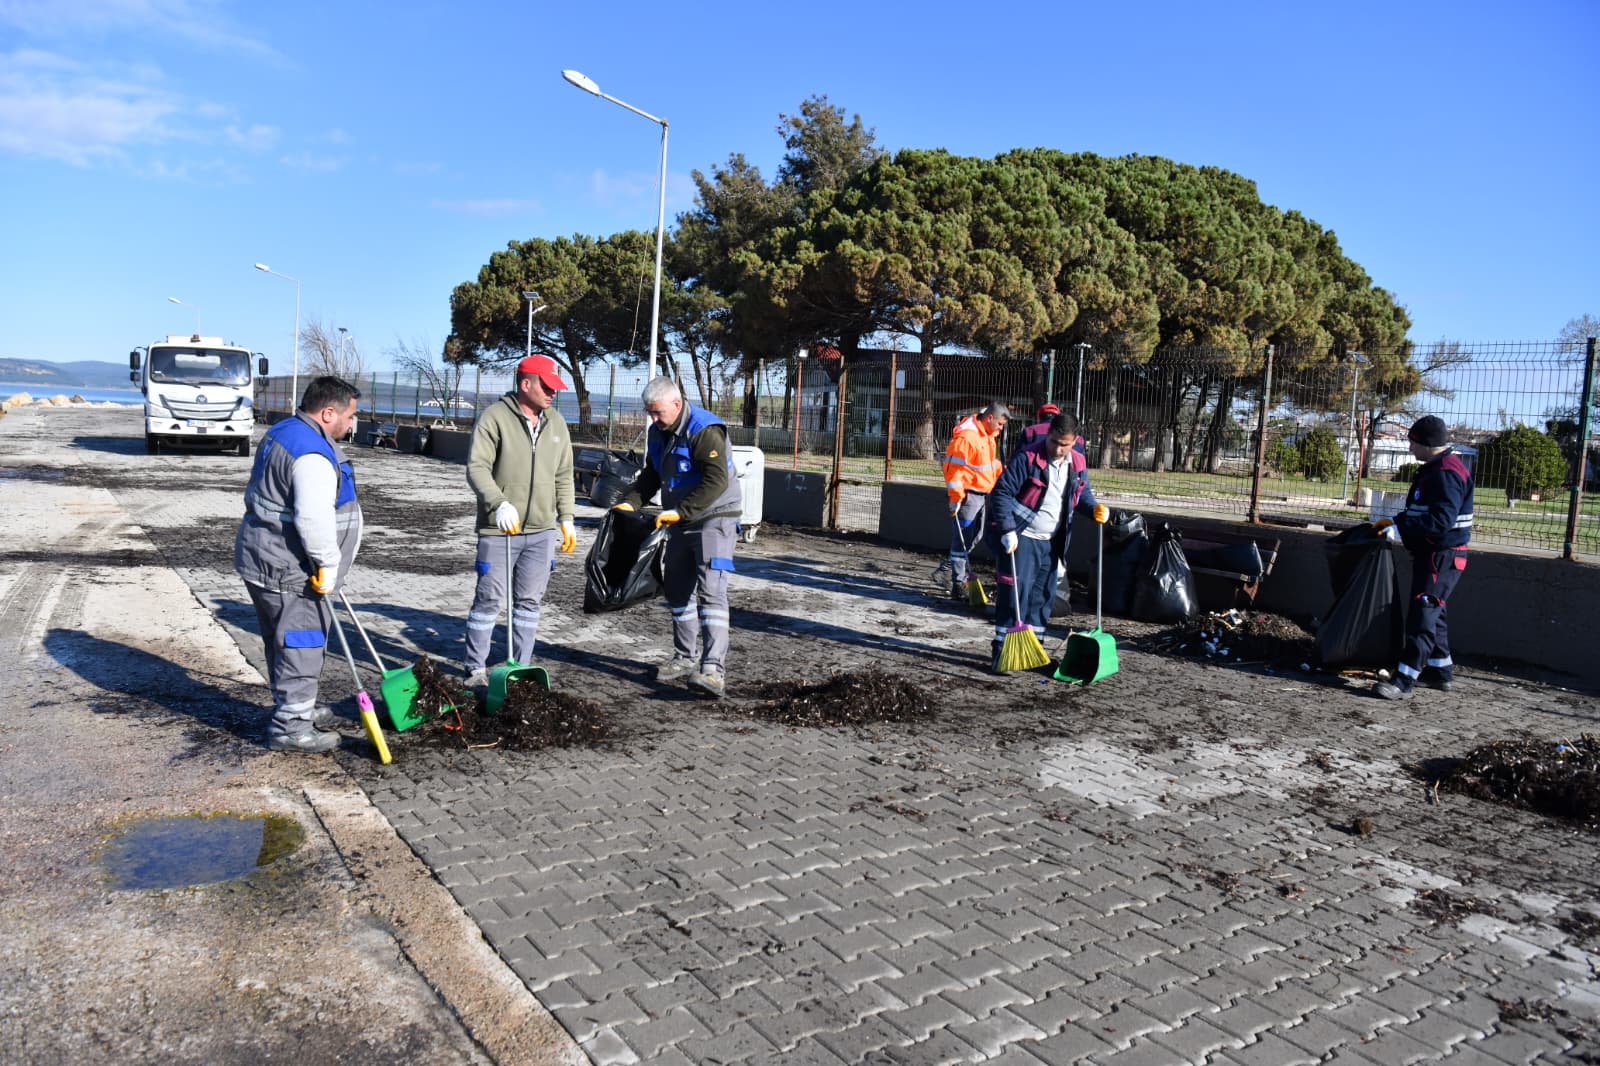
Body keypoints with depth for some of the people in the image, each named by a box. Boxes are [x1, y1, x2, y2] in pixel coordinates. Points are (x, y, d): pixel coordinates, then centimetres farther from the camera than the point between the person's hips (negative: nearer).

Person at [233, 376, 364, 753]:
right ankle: (291, 728, 6)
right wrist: (328, 565, -19)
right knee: (300, 645, -2)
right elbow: (314, 519, -31)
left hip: (264, 561, 11)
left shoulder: (283, 433, 12)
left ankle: (297, 707, 36)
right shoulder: (312, 455, -23)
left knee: (284, 643, 21)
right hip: (288, 570, -11)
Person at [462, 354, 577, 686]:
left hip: (542, 531, 5)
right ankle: (475, 669, 13)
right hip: (499, 529, -5)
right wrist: (500, 503, -29)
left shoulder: (556, 422, 10)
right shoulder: (495, 417, -9)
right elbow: (477, 468, -16)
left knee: (529, 601, 10)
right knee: (489, 599, 1)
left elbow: (563, 475, 16)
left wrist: (566, 518, 11)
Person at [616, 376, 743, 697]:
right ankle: (685, 658, 27)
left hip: (714, 518, -9)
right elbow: (651, 475, 19)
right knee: (678, 589, 13)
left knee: (710, 590, -18)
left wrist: (679, 511, -29)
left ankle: (714, 669, -24)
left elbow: (717, 480, -28)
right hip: (681, 521, 9)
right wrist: (630, 502, 3)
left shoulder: (704, 430, -21)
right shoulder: (658, 432, 7)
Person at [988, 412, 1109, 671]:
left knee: (1044, 595, 11)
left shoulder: (1078, 464, 3)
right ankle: (1001, 650, -5)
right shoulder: (1028, 458, -16)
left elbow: (1083, 494, 18)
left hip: (1052, 542, 6)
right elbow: (1001, 492, -17)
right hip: (1022, 538, -6)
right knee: (1015, 593, -10)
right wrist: (1007, 530, -24)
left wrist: (1096, 508, -5)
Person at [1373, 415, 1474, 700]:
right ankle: (1441, 671, 34)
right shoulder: (1434, 469, 15)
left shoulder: (1446, 473, -19)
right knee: (1432, 613, 20)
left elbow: (1442, 519, -28)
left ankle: (1405, 681, -13)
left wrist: (1402, 528, -26)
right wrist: (1397, 521, 14)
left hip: (1442, 556, -11)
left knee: (1423, 615, -12)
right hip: (1433, 553, 11)